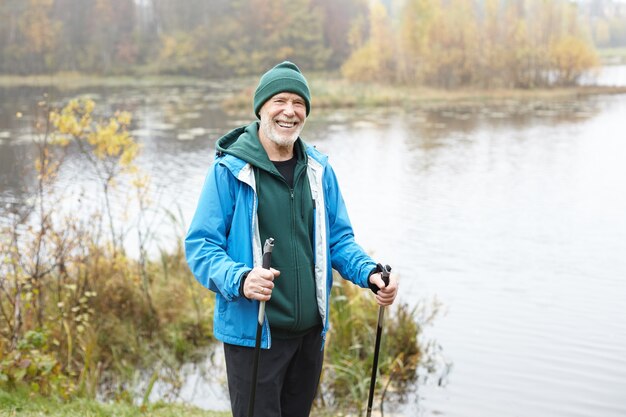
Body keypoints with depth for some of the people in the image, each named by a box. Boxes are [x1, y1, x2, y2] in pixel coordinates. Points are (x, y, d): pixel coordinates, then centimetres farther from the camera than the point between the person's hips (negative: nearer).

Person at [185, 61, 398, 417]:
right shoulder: (230, 170, -11)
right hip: (253, 332, -5)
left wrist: (370, 273, -9)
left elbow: (339, 238, 11)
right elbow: (200, 244, -12)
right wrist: (240, 280, -31)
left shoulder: (319, 170, 5)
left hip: (311, 332, 5)